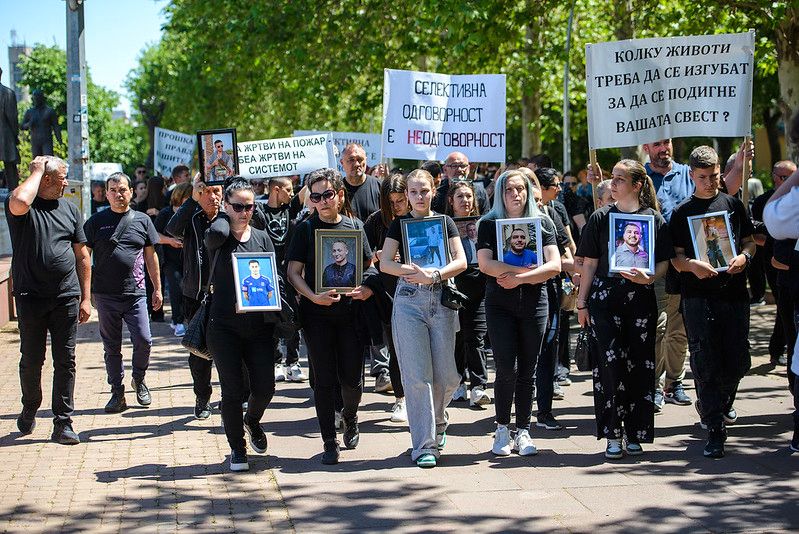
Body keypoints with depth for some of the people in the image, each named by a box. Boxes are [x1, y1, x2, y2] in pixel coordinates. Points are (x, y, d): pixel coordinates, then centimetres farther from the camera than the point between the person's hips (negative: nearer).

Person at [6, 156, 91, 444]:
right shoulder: (24, 206, -3)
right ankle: (30, 409, 32)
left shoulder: (69, 208, 10)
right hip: (31, 298, -3)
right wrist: (37, 171, -15)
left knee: (65, 361, 2)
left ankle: (63, 423, 8)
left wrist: (85, 298, 8)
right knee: (32, 359, 8)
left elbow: (82, 256, 13)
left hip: (67, 298, 3)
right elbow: (19, 202, -32)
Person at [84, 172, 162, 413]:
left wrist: (157, 289, 11)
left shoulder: (142, 220, 7)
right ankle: (117, 392, 17)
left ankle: (139, 379, 20)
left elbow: (151, 256, 12)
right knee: (111, 346, 7)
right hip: (105, 295, 0)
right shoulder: (96, 221, 4)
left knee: (143, 341, -6)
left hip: (135, 293, 0)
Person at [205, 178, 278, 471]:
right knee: (233, 390, 0)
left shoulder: (262, 238, 8)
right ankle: (237, 449, 17)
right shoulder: (218, 237, -2)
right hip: (224, 326, -3)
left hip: (258, 326, 3)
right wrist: (225, 217, -5)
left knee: (265, 387, 1)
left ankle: (252, 421, 35)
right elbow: (216, 232, -27)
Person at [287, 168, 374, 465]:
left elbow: (369, 267, 12)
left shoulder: (354, 226, 7)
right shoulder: (307, 228, 1)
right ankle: (329, 443, 10)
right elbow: (293, 272, -1)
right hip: (317, 314, -1)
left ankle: (350, 418, 35)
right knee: (324, 380, 0)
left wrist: (367, 290, -8)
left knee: (351, 378, 3)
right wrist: (313, 296, -17)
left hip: (351, 312, 1)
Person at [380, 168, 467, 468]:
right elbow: (385, 263, -3)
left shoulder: (445, 222, 11)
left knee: (447, 375, 1)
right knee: (417, 375, -7)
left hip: (442, 300, 2)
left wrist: (433, 275, -15)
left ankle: (436, 419, 32)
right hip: (409, 301, -1)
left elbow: (461, 261, 1)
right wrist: (415, 272, -18)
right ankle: (424, 445, -3)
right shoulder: (399, 224, 8)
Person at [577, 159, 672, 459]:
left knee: (639, 364, 1)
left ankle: (634, 434, 11)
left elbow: (664, 262, 5)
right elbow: (590, 263, 8)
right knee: (609, 363, -6)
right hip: (605, 297, 0)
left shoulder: (654, 219, 6)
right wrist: (581, 302, 6)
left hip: (640, 299, 0)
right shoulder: (601, 218, 7)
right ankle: (612, 434, 1)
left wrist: (648, 278, -15)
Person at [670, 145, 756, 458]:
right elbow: (675, 257, 2)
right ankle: (715, 429, -2)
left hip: (734, 294, 2)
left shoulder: (733, 204, 11)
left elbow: (749, 241, 15)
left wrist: (743, 257, -7)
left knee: (739, 361, 4)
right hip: (698, 296, -2)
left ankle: (719, 403, 35)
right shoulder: (682, 212, 5)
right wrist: (692, 265, -20)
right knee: (706, 363, -6)